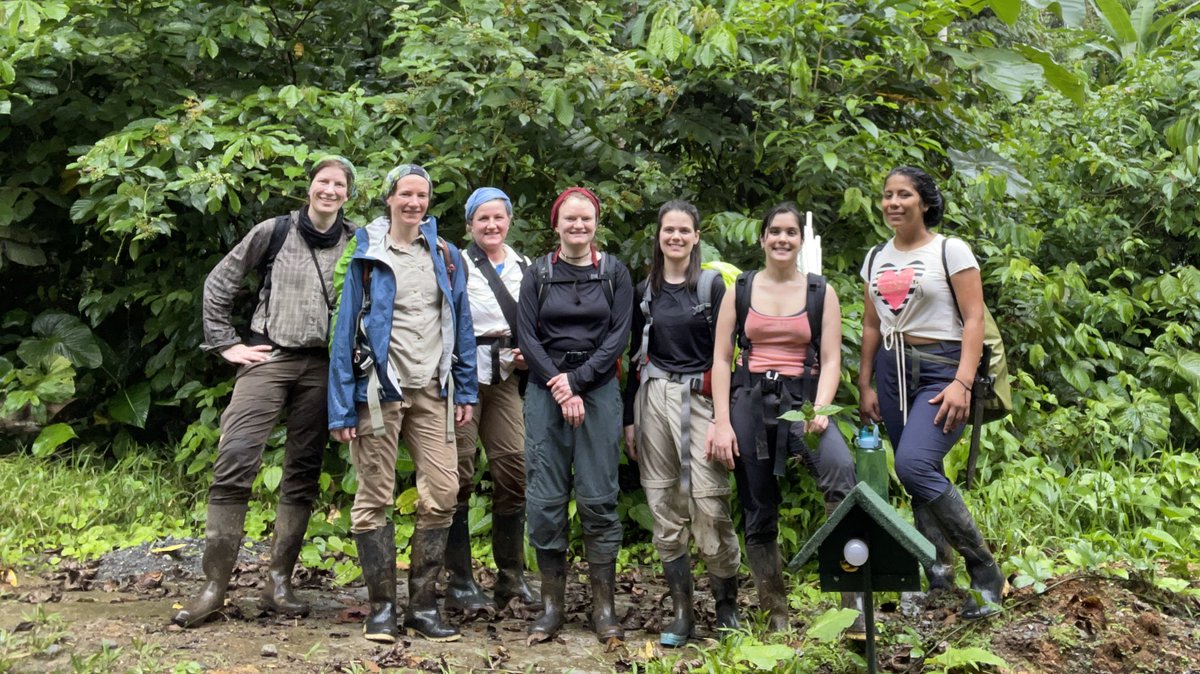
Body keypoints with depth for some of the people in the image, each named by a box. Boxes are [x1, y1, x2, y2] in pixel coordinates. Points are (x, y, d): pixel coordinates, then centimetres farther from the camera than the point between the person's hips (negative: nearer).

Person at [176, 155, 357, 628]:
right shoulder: (274, 232, 4)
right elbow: (219, 282, 10)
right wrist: (225, 343, 5)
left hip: (322, 367, 2)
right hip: (267, 358, -1)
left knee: (303, 473, 4)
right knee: (234, 461, -12)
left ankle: (279, 582, 14)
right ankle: (215, 585, -5)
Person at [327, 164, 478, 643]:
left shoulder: (446, 257, 10)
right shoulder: (366, 257, 2)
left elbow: (462, 326, 13)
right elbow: (346, 330, -1)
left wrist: (465, 392, 6)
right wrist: (342, 408, -7)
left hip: (432, 392, 3)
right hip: (379, 389, -2)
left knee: (442, 494, -3)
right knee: (375, 497, 1)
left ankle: (423, 605, 9)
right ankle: (382, 607, 11)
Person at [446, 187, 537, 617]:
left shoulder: (525, 268, 15)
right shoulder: (457, 265, -2)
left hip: (505, 377, 5)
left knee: (514, 473, 1)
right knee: (458, 476, -5)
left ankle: (511, 578, 13)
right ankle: (459, 583, 3)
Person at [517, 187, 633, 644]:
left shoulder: (614, 273, 7)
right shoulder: (538, 274, 7)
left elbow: (619, 336, -1)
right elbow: (527, 336, 1)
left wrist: (576, 380, -11)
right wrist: (558, 388, -10)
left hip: (598, 389, 0)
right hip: (545, 391, 1)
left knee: (598, 498, -1)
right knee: (545, 499, -1)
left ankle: (604, 606, 6)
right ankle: (552, 604, 9)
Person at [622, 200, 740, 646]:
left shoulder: (712, 285, 2)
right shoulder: (645, 291, 13)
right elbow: (635, 357, 15)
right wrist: (629, 418, 11)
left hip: (700, 400, -4)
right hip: (653, 400, 4)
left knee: (709, 505, -10)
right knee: (664, 509, 3)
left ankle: (726, 604, 8)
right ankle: (682, 613, 11)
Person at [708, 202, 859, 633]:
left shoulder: (821, 293, 8)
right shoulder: (740, 290, 9)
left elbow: (830, 359, 2)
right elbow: (721, 359, 5)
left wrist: (819, 409, -16)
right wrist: (721, 422, -4)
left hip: (801, 398, -1)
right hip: (748, 400, 2)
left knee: (840, 469, -31)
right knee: (758, 511, 6)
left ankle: (854, 596, -26)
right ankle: (775, 616, 19)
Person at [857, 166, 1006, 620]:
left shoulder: (950, 250, -3)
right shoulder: (876, 259, 14)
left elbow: (974, 319, -8)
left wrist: (963, 383, -18)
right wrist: (865, 386, 12)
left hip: (940, 369, -6)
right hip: (893, 371, 6)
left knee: (915, 464, -23)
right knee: (922, 479, 5)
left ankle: (985, 570, -10)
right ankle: (939, 572, 14)